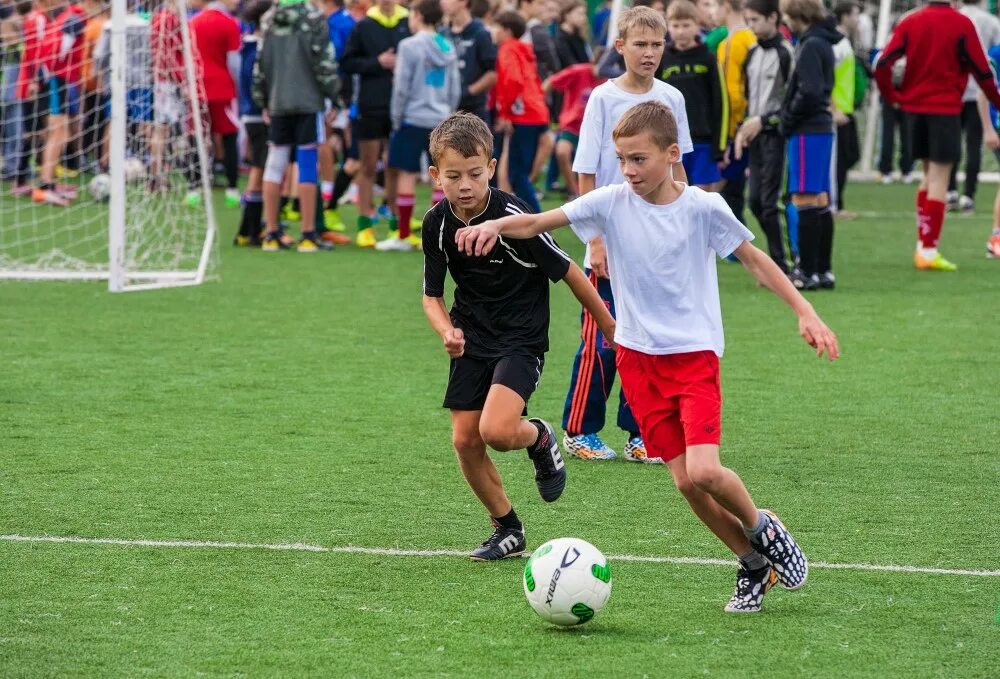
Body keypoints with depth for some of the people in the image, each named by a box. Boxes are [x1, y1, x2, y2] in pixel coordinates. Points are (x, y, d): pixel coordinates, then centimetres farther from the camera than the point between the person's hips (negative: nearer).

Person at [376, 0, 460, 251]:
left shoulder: (410, 46, -10)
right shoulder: (448, 48, 7)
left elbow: (401, 87, -10)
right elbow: (455, 89, 11)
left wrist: (397, 117, 0)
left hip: (413, 118, -5)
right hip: (440, 120, 5)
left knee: (406, 174, 0)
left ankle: (403, 237, 2)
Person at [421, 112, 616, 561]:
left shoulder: (513, 217, -21)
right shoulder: (437, 224, -6)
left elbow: (567, 271, -11)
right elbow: (432, 296, 4)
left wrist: (611, 329, -3)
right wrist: (447, 331, -18)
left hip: (522, 338, -5)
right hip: (473, 337, 5)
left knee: (496, 430, -24)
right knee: (465, 440, -1)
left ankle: (539, 439, 12)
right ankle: (507, 529, 20)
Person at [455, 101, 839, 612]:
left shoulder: (703, 208, -8)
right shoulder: (611, 203, -4)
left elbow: (754, 260, 3)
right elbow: (537, 223, -9)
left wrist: (806, 313, -3)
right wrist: (496, 224, -29)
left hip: (696, 355, -3)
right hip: (639, 356, 3)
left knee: (703, 471, -19)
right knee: (684, 480, -1)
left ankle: (762, 528, 11)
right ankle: (753, 564, 17)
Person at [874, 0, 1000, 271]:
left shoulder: (910, 22, 3)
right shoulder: (961, 25, -8)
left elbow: (883, 63, -4)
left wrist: (891, 96, 10)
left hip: (914, 106, 5)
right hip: (946, 109, -5)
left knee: (930, 175, 19)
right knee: (939, 179, -3)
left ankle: (923, 244, 18)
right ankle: (928, 251, -8)